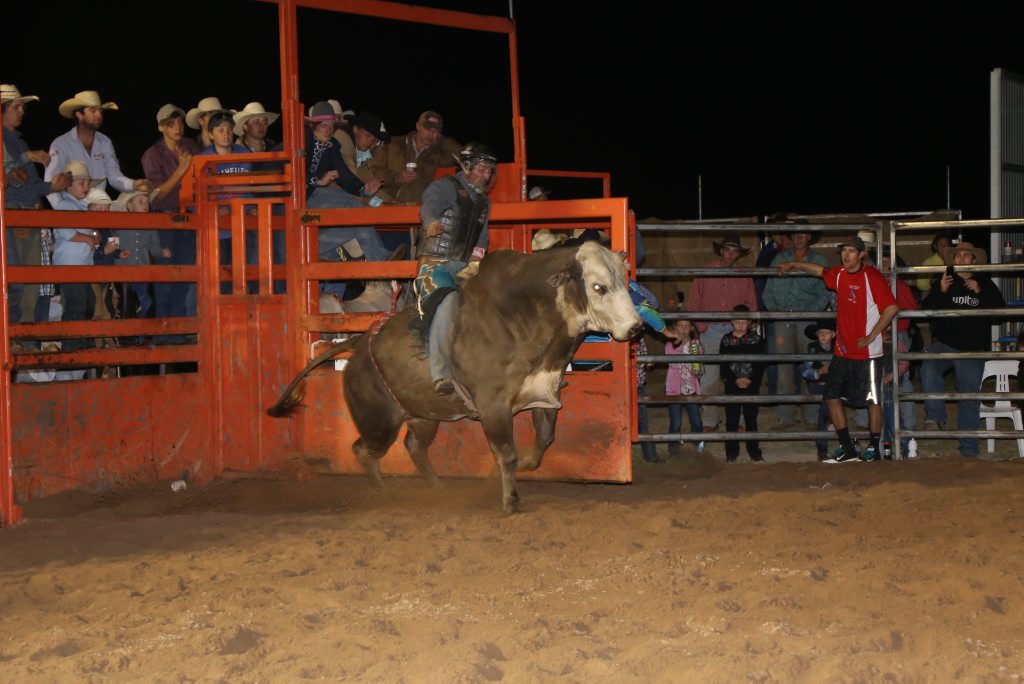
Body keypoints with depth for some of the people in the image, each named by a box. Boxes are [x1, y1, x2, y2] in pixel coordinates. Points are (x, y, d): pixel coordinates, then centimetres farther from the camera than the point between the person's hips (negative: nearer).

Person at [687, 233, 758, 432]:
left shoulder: (744, 276, 8)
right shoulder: (705, 273, 4)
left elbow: (751, 304, 12)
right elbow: (695, 302, 7)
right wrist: (702, 326, -3)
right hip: (711, 330, -1)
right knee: (710, 377, -6)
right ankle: (710, 421, 3)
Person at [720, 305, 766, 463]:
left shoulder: (756, 339, 1)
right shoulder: (726, 341, 2)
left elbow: (761, 363, -1)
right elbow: (723, 366, -1)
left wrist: (751, 380, -13)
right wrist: (735, 380, -14)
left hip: (752, 385, 0)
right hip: (732, 386, 0)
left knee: (751, 419, 6)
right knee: (732, 420, 3)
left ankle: (754, 451, 14)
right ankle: (731, 452, 10)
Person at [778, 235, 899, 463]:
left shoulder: (872, 276, -12)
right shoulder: (838, 275, 8)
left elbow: (891, 307, -18)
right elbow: (819, 270, 30)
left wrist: (871, 336, -18)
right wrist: (793, 264, 40)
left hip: (868, 351, -7)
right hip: (843, 350, 7)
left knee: (872, 399, -1)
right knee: (832, 395, 6)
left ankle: (873, 449, 11)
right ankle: (847, 449, 13)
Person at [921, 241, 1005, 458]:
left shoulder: (985, 283, 10)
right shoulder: (943, 281, 8)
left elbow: (999, 310, 0)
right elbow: (927, 310, 0)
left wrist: (980, 293, -14)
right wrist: (940, 292, -17)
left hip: (972, 349, 1)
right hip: (944, 343, -1)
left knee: (970, 398, 3)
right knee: (929, 368, -33)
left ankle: (969, 449, 10)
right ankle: (935, 415, -25)